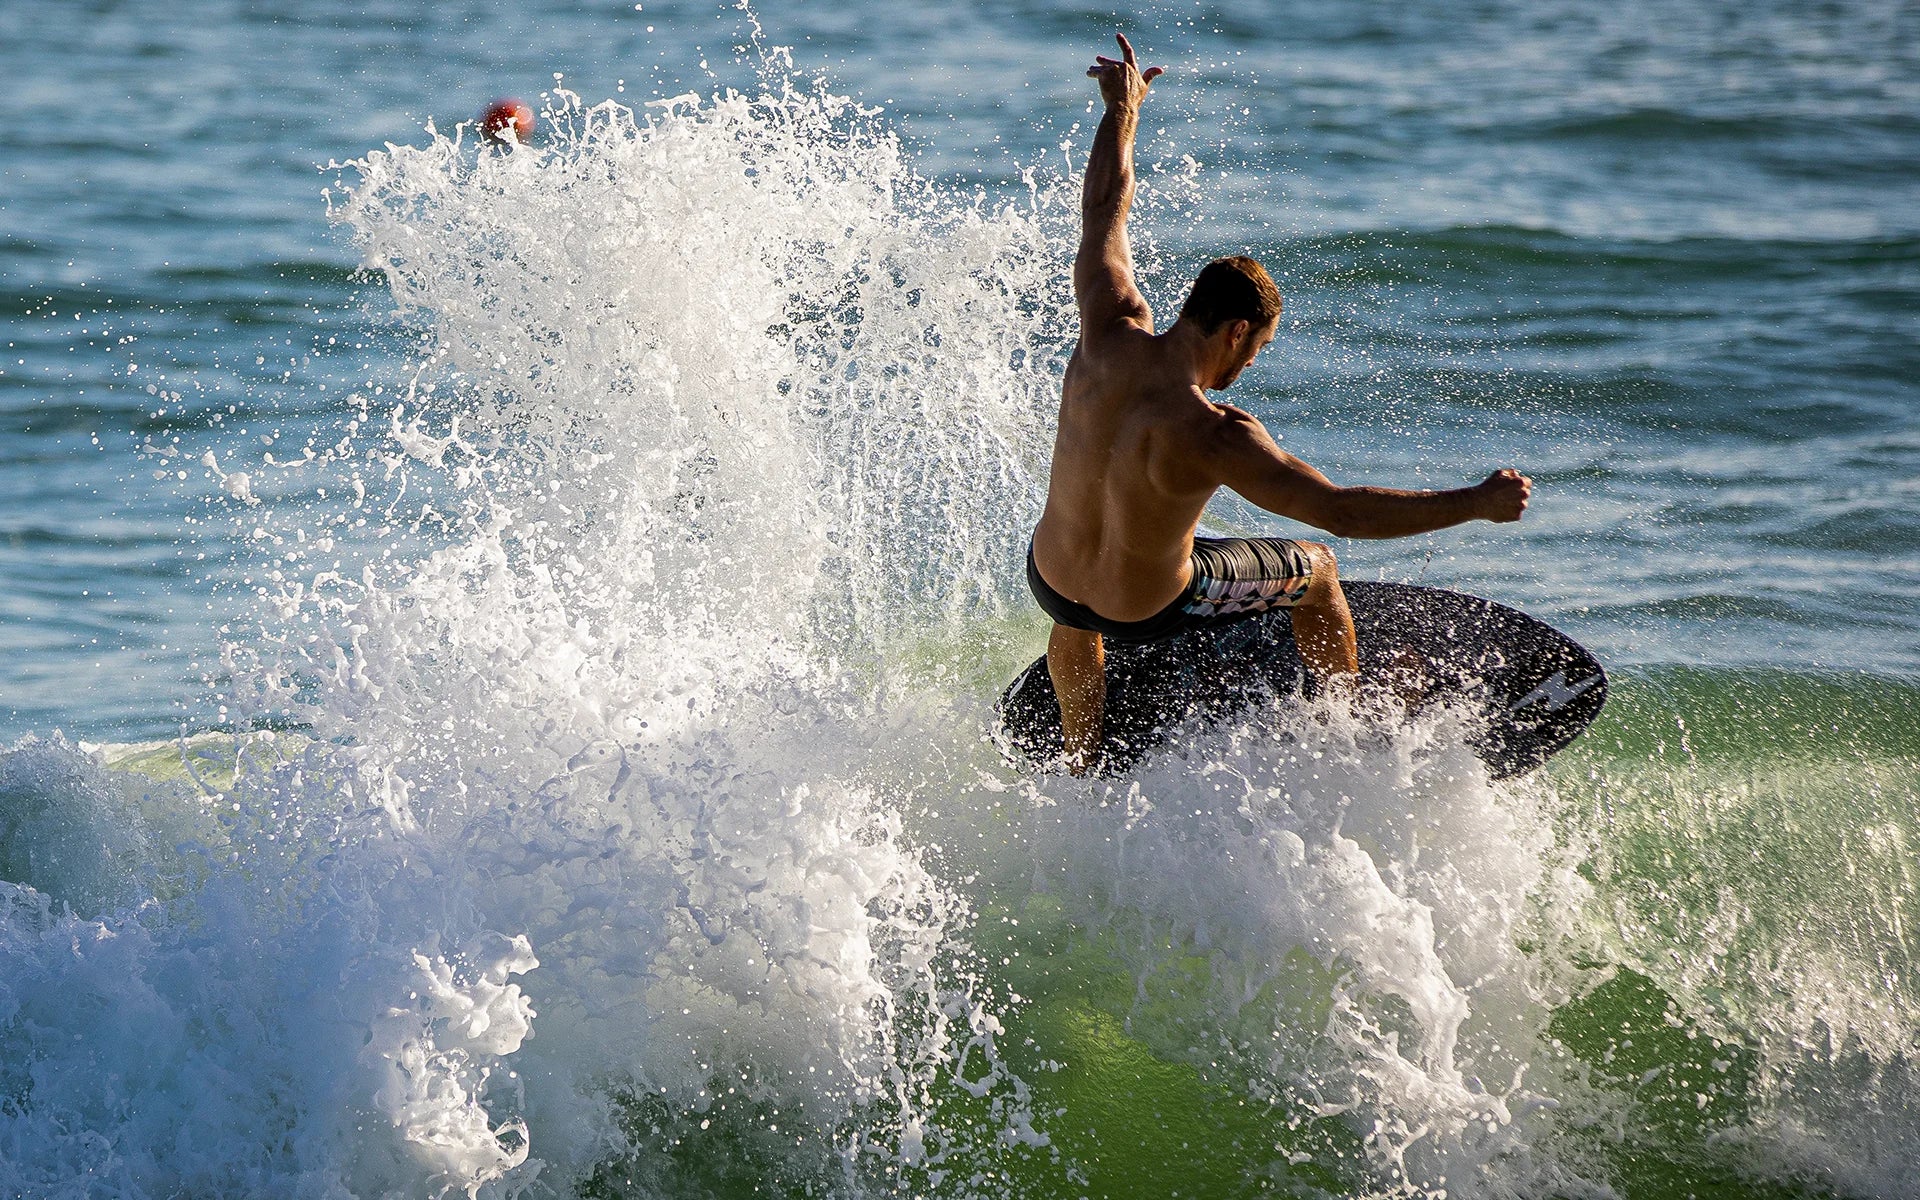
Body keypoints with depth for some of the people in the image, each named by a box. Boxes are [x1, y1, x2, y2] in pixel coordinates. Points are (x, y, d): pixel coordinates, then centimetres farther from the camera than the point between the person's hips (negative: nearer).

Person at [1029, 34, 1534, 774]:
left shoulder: (1112, 335, -19)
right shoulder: (1208, 434, -33)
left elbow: (1104, 211, -1)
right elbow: (1341, 511, -34)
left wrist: (1121, 112, 15)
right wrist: (1478, 504, -29)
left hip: (1047, 582, 5)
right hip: (1147, 612, -5)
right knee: (1316, 574, 20)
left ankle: (1081, 770, 58)